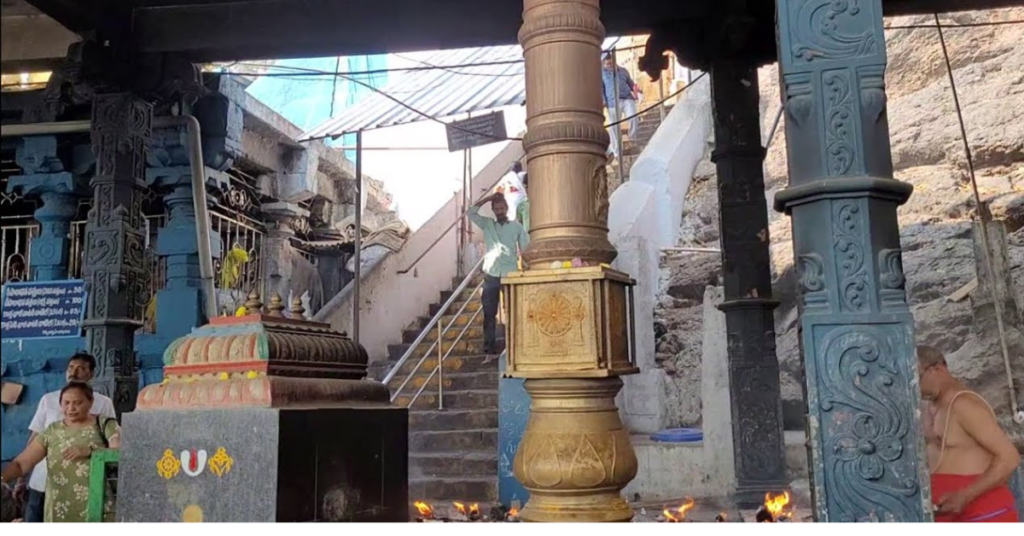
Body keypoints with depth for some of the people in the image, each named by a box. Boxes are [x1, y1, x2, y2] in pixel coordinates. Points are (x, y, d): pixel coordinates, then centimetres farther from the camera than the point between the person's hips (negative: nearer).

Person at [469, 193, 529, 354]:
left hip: (510, 274, -1)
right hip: (491, 275, 1)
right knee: (489, 312, 1)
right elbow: (471, 213, 2)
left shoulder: (516, 226, 9)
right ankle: (489, 346, 5)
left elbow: (526, 248, 8)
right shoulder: (487, 224, 13)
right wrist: (487, 199, 2)